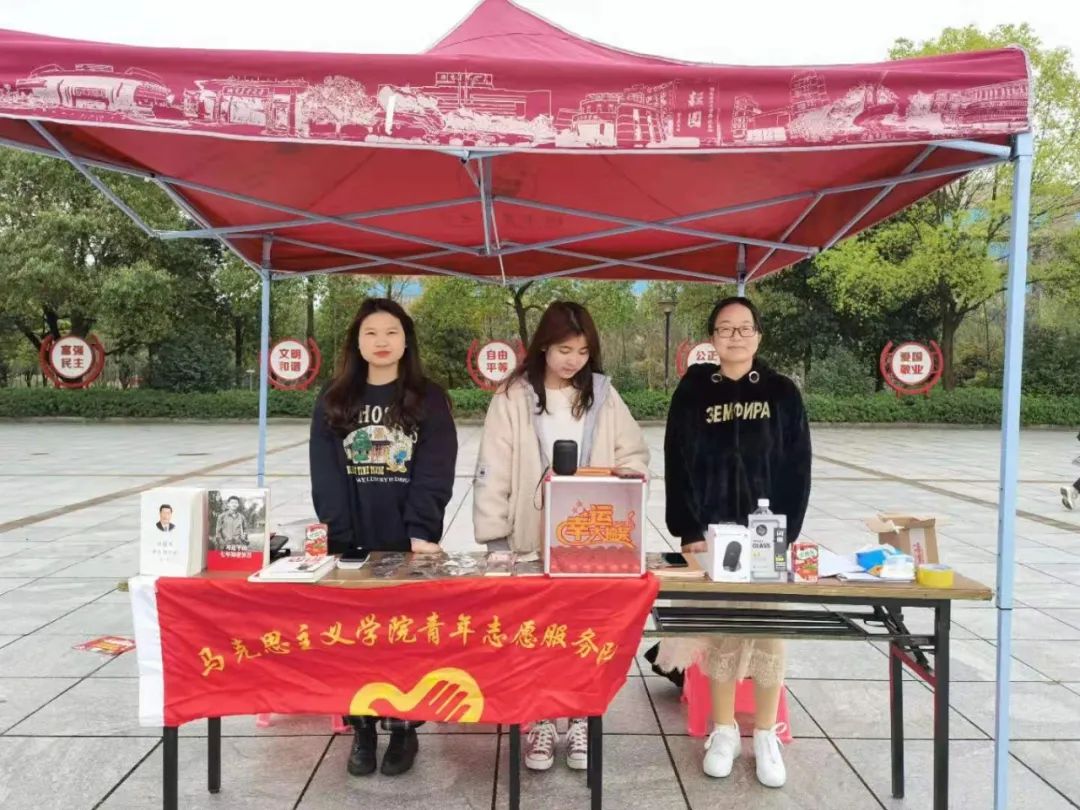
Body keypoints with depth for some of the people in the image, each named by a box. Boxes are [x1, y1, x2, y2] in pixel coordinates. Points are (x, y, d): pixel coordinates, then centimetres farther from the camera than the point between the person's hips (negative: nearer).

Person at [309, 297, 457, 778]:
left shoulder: (429, 400, 0)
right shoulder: (334, 401, 6)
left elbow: (434, 475, -8)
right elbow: (326, 478, 0)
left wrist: (422, 534, -19)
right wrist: (340, 537, -11)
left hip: (409, 545, -2)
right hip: (351, 546, 2)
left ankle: (404, 729, 21)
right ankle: (361, 730, 22)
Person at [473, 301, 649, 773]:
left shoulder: (603, 394, 3)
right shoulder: (514, 397, -4)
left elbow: (634, 455, 9)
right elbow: (494, 471, -5)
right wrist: (494, 536, -8)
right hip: (532, 536, -1)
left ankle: (581, 721, 28)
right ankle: (541, 723, 26)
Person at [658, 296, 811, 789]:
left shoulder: (782, 393, 2)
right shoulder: (692, 393, 1)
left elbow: (797, 470, 0)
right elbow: (676, 467, -3)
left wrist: (786, 531, -9)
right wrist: (688, 532, -10)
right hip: (711, 535, 0)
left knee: (769, 629, 6)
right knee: (719, 627, 7)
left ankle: (766, 735, 22)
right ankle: (724, 730, 23)